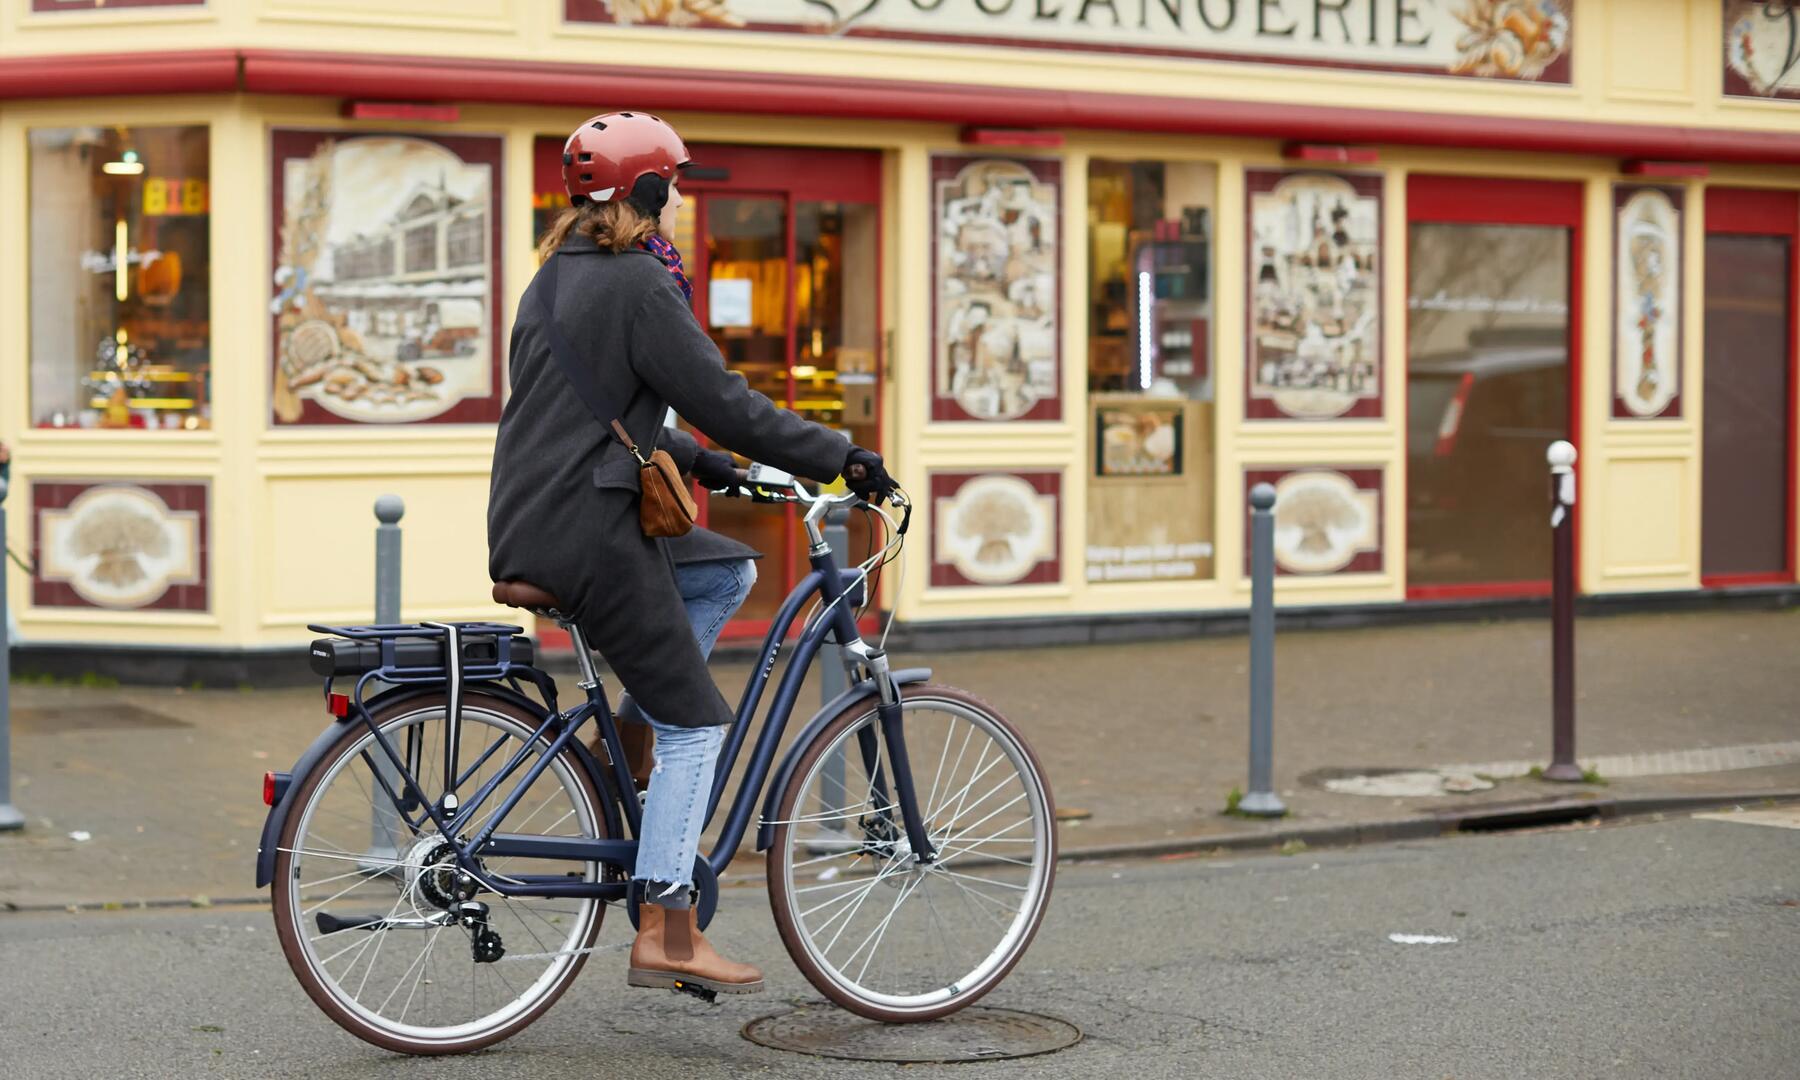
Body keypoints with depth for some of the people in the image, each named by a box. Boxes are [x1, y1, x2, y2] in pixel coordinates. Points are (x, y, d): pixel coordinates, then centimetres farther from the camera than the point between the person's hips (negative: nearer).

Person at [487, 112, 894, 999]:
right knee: (695, 723, -2)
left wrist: (694, 460, 25)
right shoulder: (636, 283, -12)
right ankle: (665, 935, -3)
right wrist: (843, 458, -6)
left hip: (530, 525, 9)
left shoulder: (555, 278, 18)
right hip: (590, 534, -9)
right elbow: (721, 402, -13)